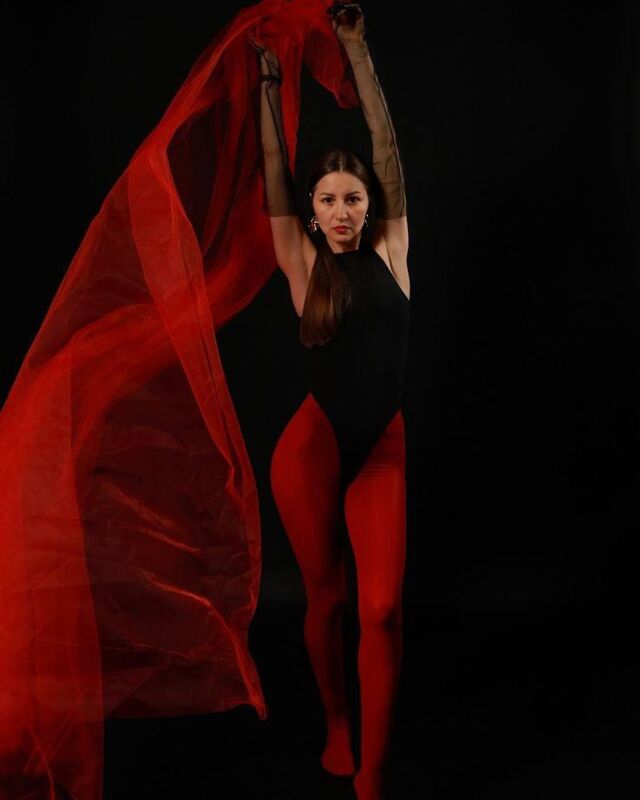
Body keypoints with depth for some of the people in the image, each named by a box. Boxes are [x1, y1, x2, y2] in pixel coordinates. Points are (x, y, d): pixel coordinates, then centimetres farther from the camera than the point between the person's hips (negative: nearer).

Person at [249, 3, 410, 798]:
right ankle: (335, 722, 35)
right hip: (313, 447, 0)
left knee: (382, 607, -7)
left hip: (385, 448, 0)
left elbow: (387, 148, 4)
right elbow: (274, 176, 5)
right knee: (325, 595, 11)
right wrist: (271, 86, 6)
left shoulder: (391, 250, 5)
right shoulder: (303, 265, 4)